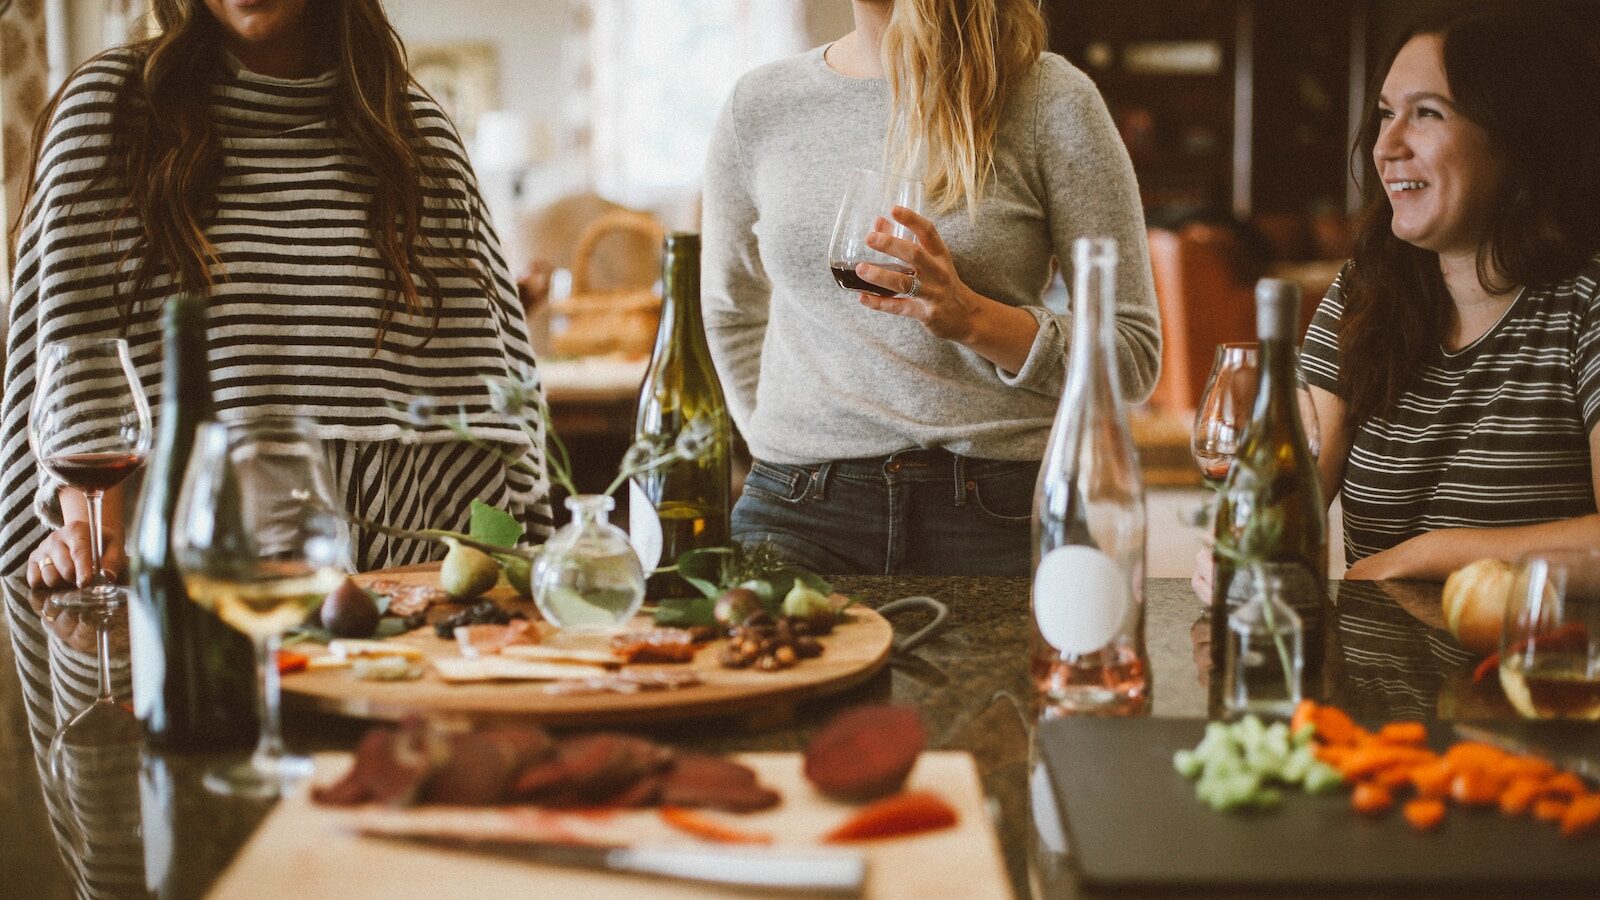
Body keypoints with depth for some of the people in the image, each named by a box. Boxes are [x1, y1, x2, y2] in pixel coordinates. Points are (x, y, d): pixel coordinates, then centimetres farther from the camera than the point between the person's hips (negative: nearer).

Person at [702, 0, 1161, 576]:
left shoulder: (1049, 100, -3)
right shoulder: (759, 106, 9)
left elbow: (1134, 355, -2)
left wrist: (973, 318, -18)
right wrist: (779, 445, 13)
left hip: (993, 513, -2)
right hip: (798, 513, 3)